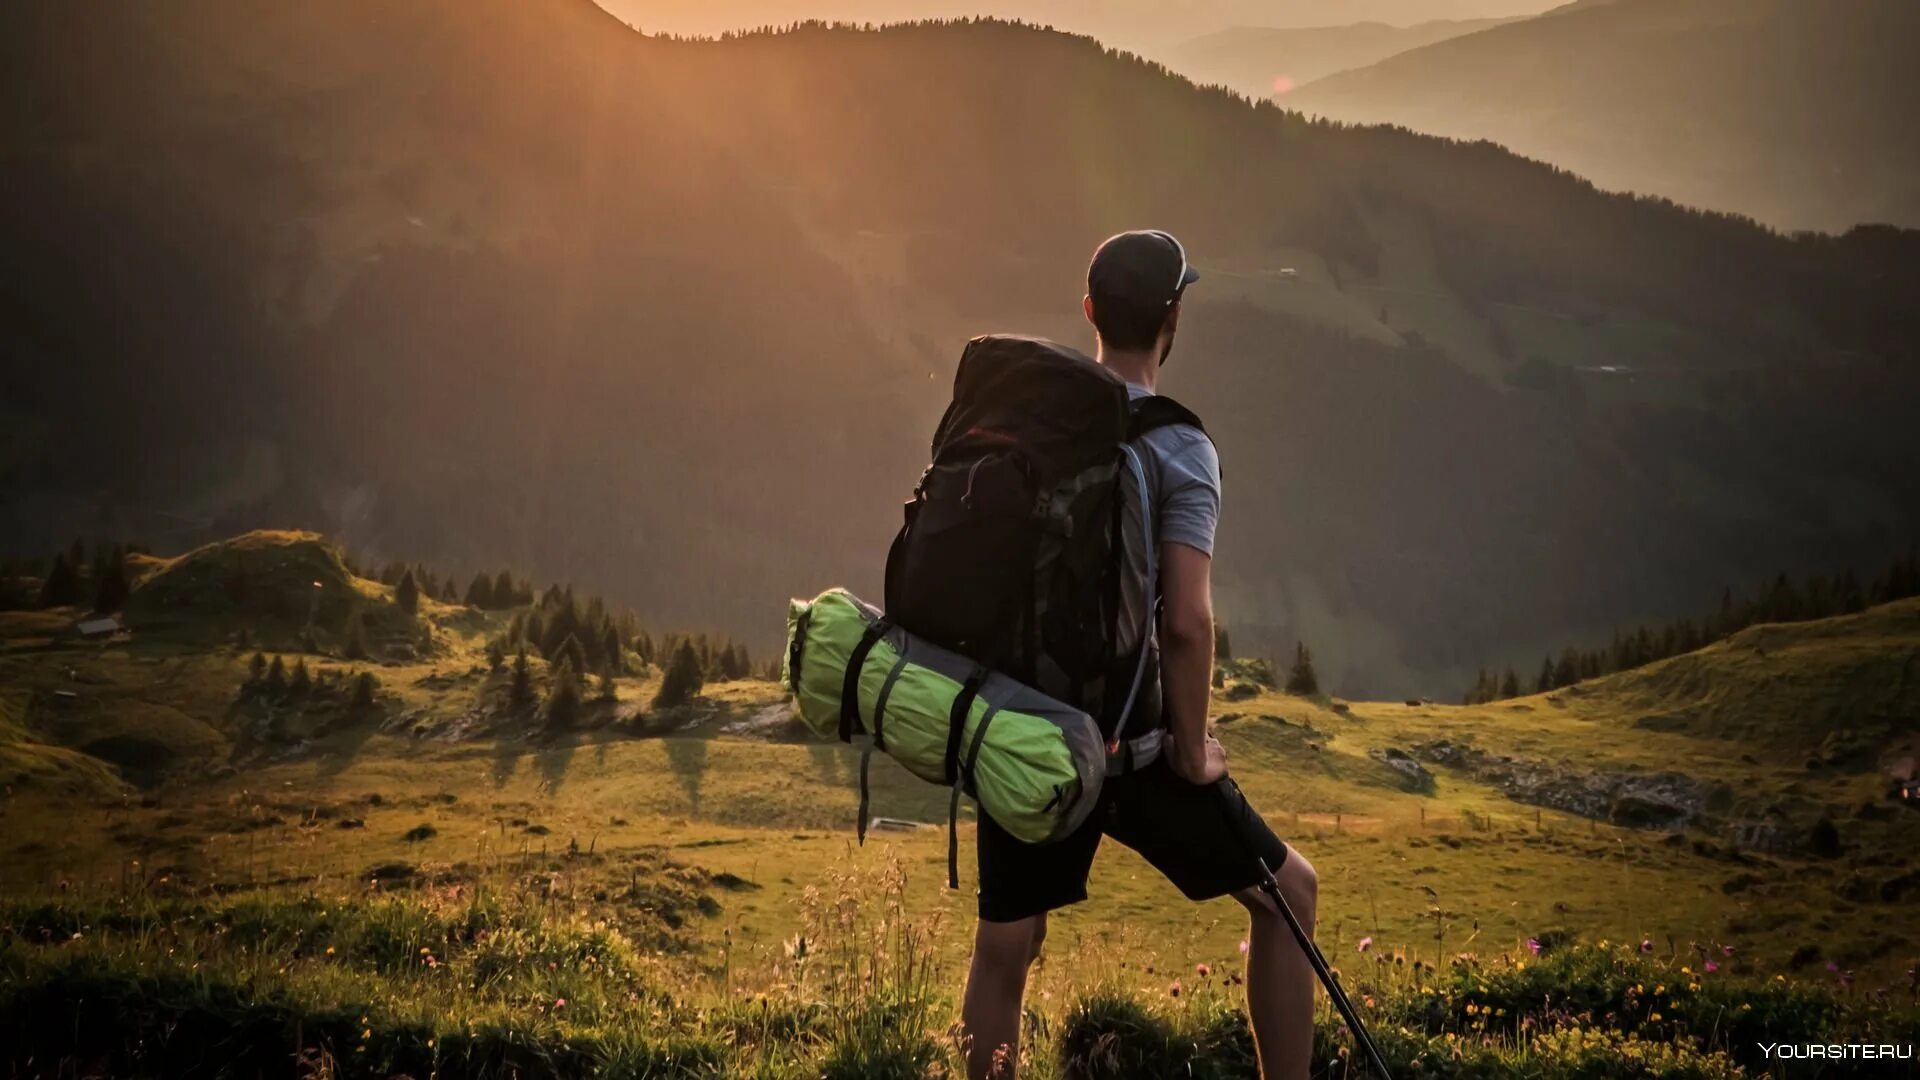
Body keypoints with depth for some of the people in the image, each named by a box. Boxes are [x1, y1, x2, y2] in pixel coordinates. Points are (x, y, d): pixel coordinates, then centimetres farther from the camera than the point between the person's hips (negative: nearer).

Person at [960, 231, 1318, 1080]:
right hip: (1128, 741, -5)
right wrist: (1191, 752, -8)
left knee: (1002, 948, 15)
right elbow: (1186, 621, -22)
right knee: (1287, 892, 14)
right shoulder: (1178, 448, -12)